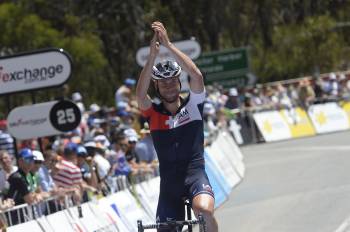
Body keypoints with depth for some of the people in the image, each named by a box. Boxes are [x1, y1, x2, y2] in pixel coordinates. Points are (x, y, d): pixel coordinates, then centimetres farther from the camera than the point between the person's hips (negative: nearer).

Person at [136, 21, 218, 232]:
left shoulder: (193, 105, 0)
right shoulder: (153, 114, 1)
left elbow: (196, 76, -18)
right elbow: (140, 94, -20)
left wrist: (169, 45, -24)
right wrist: (153, 54, -29)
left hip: (195, 175, -3)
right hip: (169, 181, 3)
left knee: (205, 210, -34)